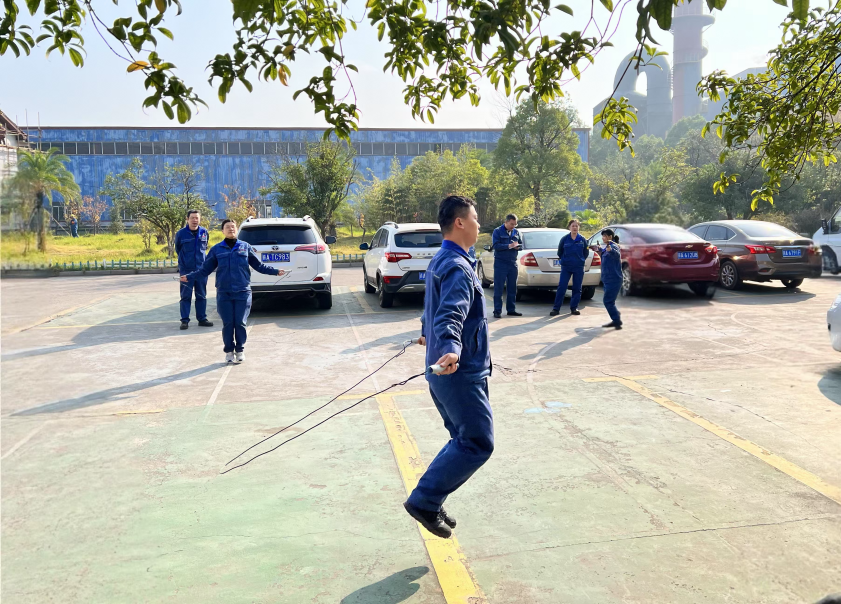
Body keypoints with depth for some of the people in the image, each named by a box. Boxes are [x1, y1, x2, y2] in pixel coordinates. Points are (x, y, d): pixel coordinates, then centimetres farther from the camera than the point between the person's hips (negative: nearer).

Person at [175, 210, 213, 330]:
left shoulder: (204, 232, 3)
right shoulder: (181, 234, -4)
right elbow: (178, 250, 12)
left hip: (201, 269, 2)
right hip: (186, 270, -2)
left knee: (202, 296, 9)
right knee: (186, 296, 1)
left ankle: (202, 319, 17)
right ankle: (185, 320, 7)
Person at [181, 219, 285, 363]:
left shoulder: (245, 247, 7)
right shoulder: (216, 249, 6)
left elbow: (259, 265, 11)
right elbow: (205, 269, 9)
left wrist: (276, 271, 5)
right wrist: (189, 277, 2)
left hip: (243, 292, 0)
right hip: (224, 293, 0)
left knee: (240, 323, 0)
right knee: (227, 324, 3)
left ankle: (240, 350, 16)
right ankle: (229, 351, 17)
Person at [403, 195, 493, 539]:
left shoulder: (441, 262, 15)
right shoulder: (458, 268, -18)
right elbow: (450, 315, -34)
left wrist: (428, 333, 50)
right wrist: (450, 350, -51)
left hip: (445, 372, 10)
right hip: (461, 372, -10)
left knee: (465, 440, 17)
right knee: (479, 443, -3)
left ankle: (430, 502, 22)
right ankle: (424, 501, 2)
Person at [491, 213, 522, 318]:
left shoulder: (516, 232, 11)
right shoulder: (498, 231, -4)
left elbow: (521, 244, 18)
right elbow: (495, 245, -14)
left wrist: (518, 246, -6)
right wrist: (509, 246, -23)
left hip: (512, 263, 5)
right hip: (500, 263, -5)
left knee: (512, 288, 10)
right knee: (498, 287, -3)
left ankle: (511, 309, 19)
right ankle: (497, 311, 1)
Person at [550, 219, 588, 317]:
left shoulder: (582, 240, 1)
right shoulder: (564, 239, -2)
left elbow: (586, 252, 12)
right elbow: (560, 252, 9)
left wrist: (581, 260, 10)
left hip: (579, 268, 1)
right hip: (566, 267, -1)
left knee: (577, 288, 6)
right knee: (561, 287, -6)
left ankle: (574, 308, 16)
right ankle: (556, 308, -2)